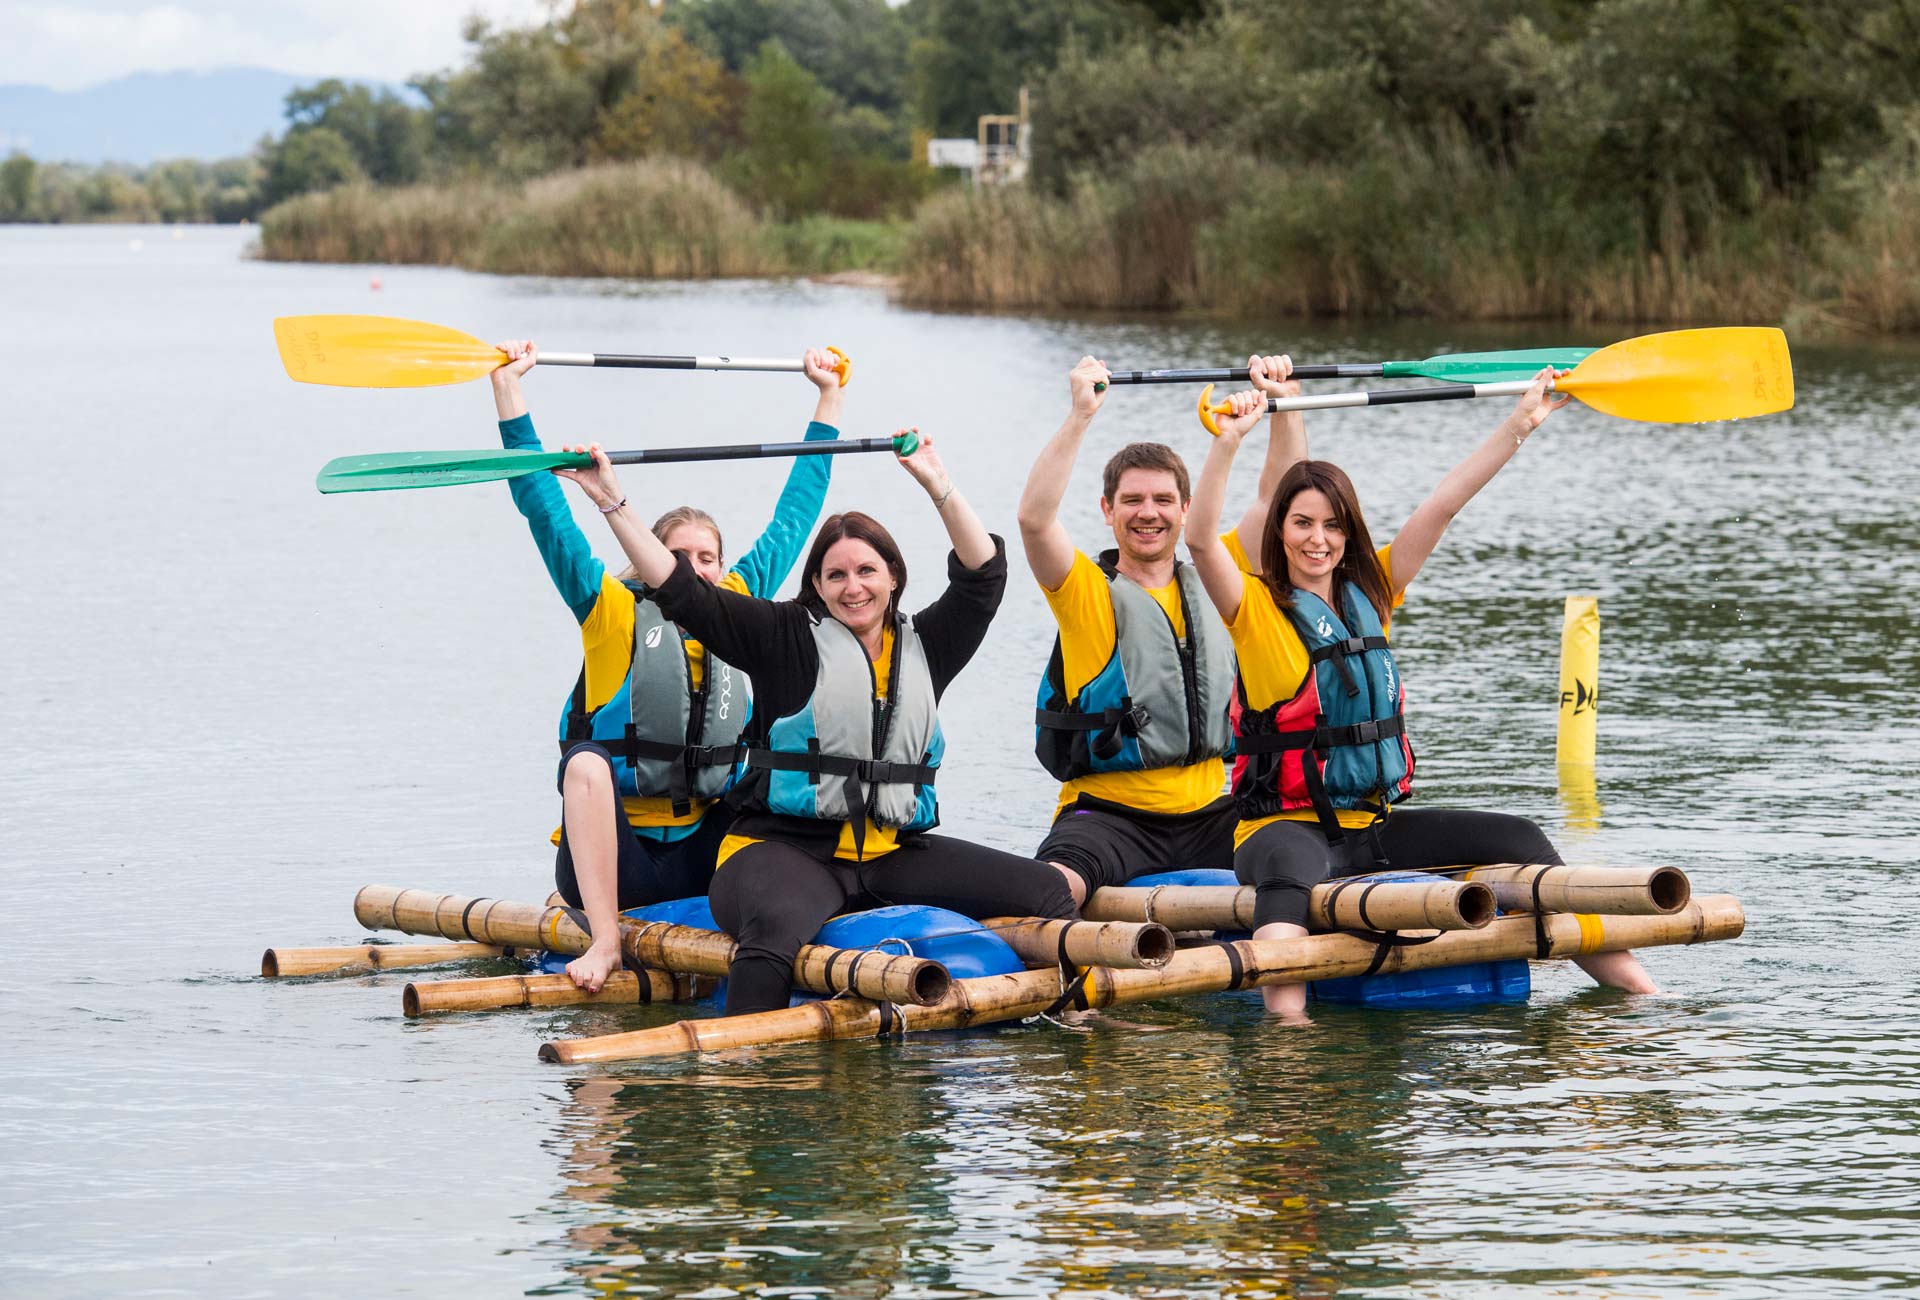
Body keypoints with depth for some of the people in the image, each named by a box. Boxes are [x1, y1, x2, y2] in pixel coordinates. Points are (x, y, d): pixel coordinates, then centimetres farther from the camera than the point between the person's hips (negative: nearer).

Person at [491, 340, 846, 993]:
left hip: (702, 857, 4)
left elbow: (794, 515, 18)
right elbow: (544, 508, -5)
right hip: (618, 857, -4)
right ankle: (605, 939, -35)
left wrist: (829, 397, 24)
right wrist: (507, 387, -8)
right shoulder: (615, 612, -1)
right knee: (587, 762, -32)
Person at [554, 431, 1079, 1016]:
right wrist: (612, 502, -6)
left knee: (1046, 892, -11)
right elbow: (681, 591, 0)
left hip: (895, 852, 5)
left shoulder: (923, 645, 17)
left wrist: (939, 486, 4)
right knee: (776, 924, -41)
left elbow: (983, 576, 11)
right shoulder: (787, 638, 5)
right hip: (785, 849, -5)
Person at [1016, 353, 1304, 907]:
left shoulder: (1214, 583, 13)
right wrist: (1081, 415, -25)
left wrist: (1284, 405, 3)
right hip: (1110, 813, -5)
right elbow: (1034, 518, -20)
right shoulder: (1087, 592, -2)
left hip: (1207, 817, 5)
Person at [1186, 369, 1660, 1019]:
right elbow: (1203, 539, -22)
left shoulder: (1371, 594, 12)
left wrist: (1520, 425, 5)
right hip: (1285, 825, -6)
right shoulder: (1256, 607, -3)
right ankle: (1287, 1026, -62)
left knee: (1515, 839, -7)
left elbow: (1443, 504, 7)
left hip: (1373, 824, 6)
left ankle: (1628, 979, -10)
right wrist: (1229, 442, -33)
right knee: (1292, 866, -40)